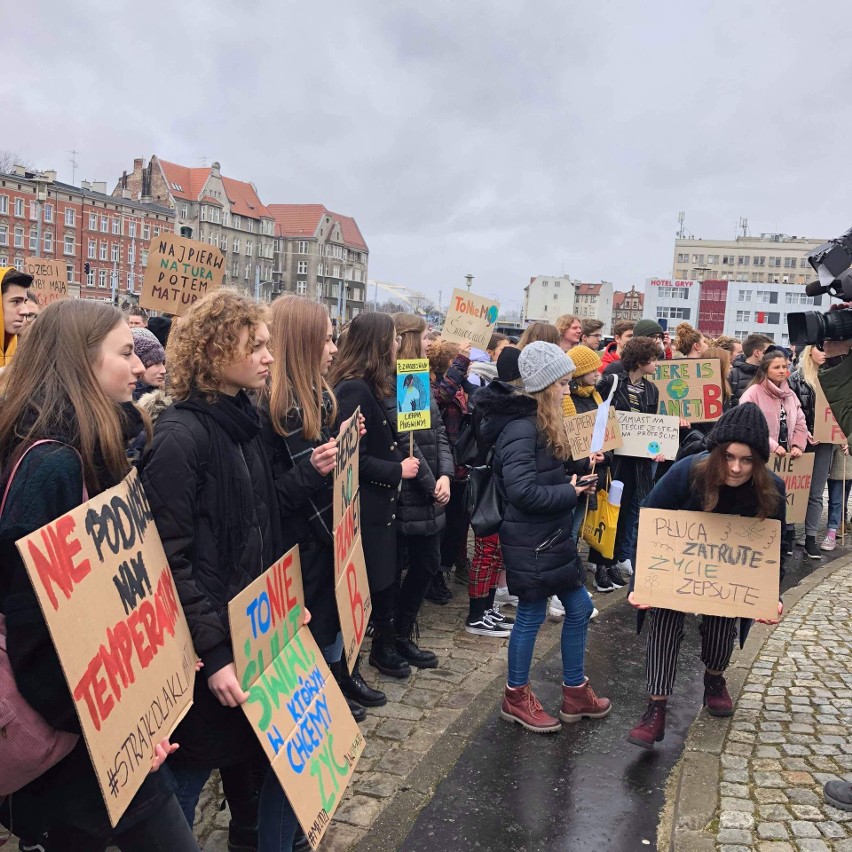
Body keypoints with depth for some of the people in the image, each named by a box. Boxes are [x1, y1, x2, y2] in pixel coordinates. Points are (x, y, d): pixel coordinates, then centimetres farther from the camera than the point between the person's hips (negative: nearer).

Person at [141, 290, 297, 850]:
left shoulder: (244, 422, 6)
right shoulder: (181, 436, -20)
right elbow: (170, 561, -21)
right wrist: (212, 653, -21)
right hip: (207, 647, -8)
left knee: (253, 756, 22)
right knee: (190, 773, 10)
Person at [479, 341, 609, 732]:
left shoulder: (540, 422, 10)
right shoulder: (522, 428, -22)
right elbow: (522, 491, -28)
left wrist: (572, 479, 2)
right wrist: (569, 492, -17)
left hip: (550, 535, 10)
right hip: (530, 541, -10)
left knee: (579, 608, 16)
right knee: (531, 615, 5)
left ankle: (575, 693, 31)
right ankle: (516, 698, 26)